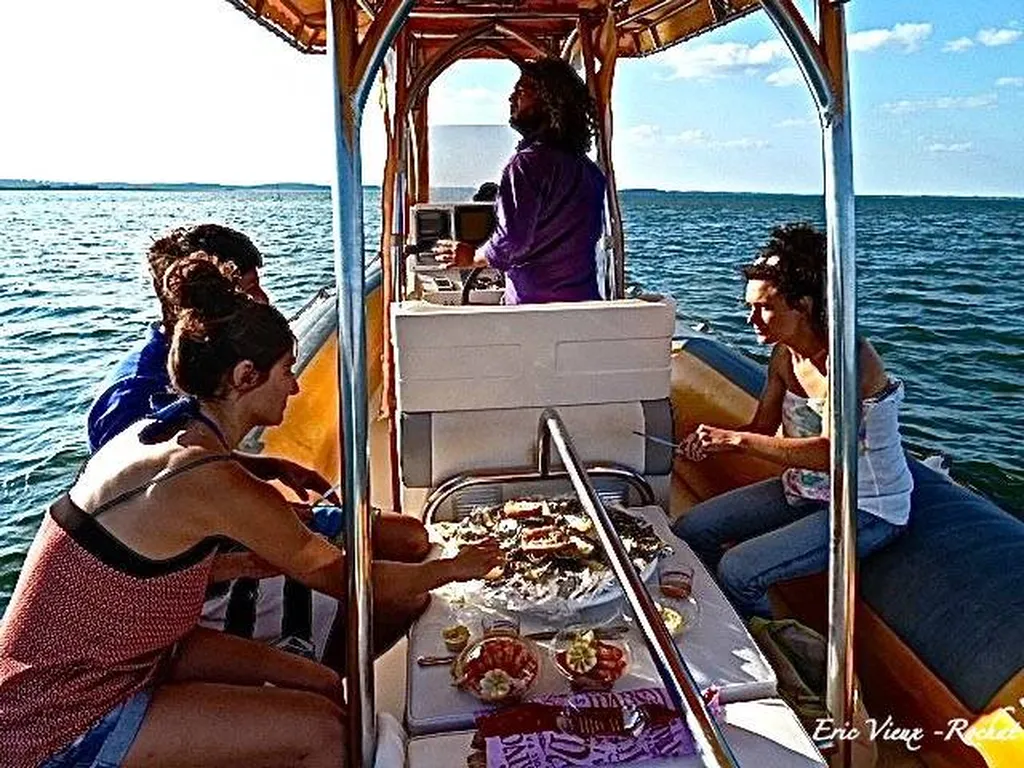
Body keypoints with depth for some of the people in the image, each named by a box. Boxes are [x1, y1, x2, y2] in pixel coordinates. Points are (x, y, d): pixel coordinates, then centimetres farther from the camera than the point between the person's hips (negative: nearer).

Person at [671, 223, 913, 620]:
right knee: (689, 530, 3)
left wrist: (739, 440, -36)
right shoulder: (785, 353, -2)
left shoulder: (849, 357, -26)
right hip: (805, 490, 8)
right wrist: (717, 439, -17)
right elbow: (763, 428, 4)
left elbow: (831, 453, -37)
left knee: (738, 569, -21)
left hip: (867, 510, -8)